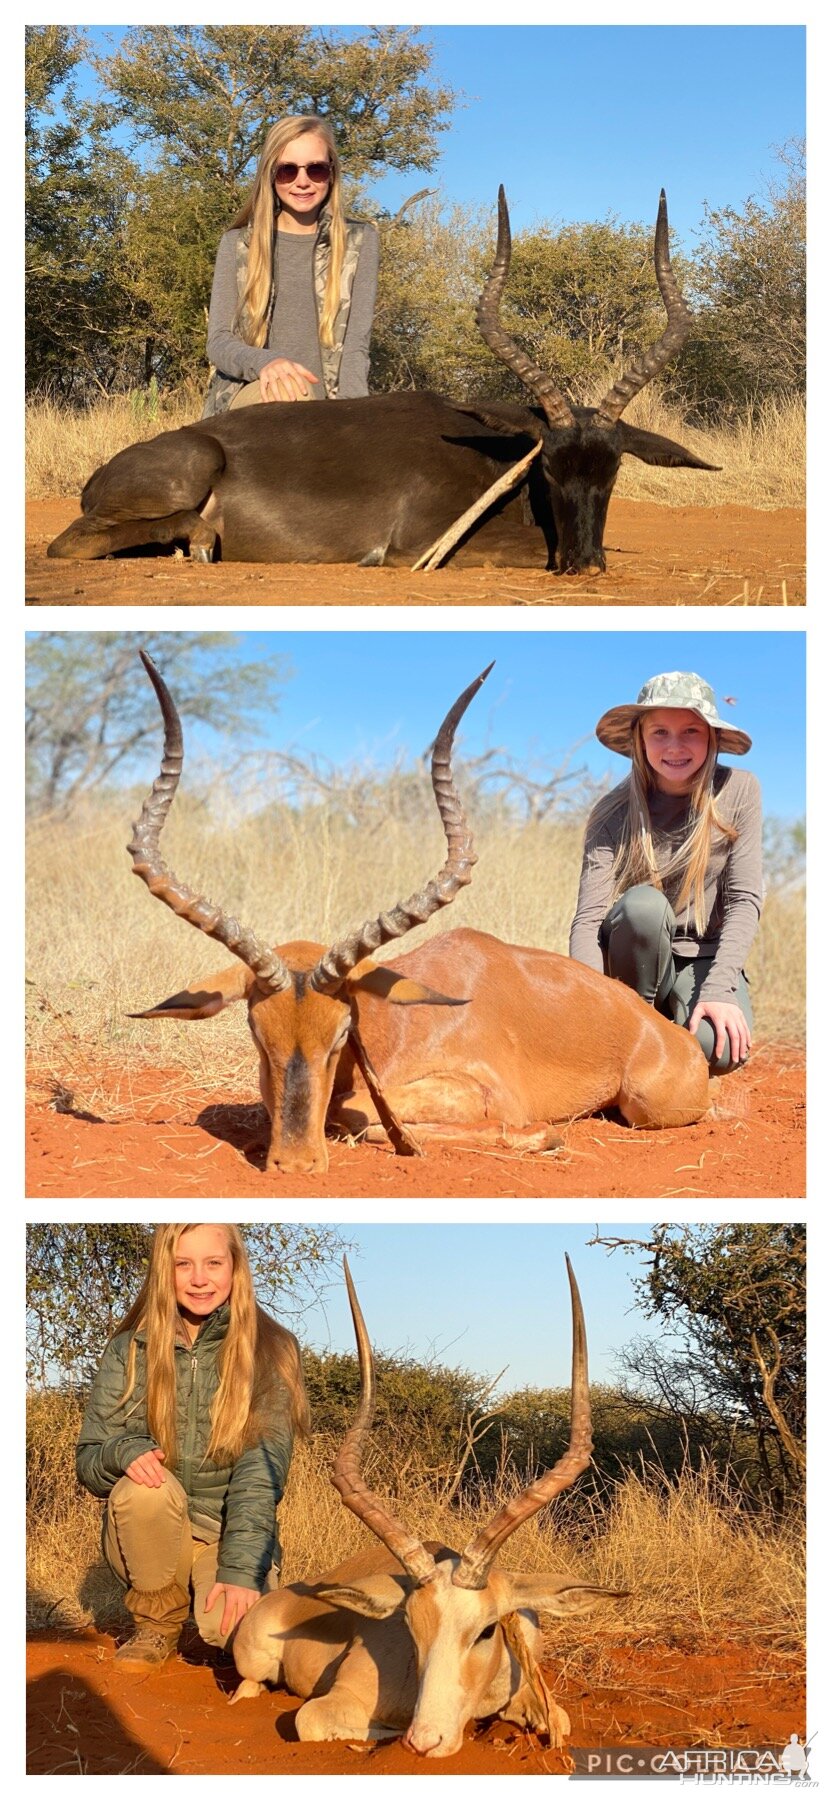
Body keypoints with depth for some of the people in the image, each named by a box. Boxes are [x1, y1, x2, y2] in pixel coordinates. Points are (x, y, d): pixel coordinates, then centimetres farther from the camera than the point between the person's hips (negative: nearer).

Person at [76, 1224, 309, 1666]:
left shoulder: (268, 1352, -5)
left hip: (232, 1534, -2)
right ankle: (157, 1625, -5)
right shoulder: (129, 1351, 0)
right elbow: (88, 1463, 0)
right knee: (145, 1490, -32)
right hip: (150, 1533, 2)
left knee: (239, 1631, -31)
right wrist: (123, 1452, -25)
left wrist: (240, 1568, -27)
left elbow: (262, 1469, -14)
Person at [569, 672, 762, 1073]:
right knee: (643, 903, -34)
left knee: (720, 1050, -31)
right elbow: (589, 919, -20)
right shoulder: (614, 813, -13)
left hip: (706, 958, 0)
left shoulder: (738, 791, -10)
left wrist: (718, 990, -26)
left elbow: (744, 898, -13)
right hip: (635, 959, 0)